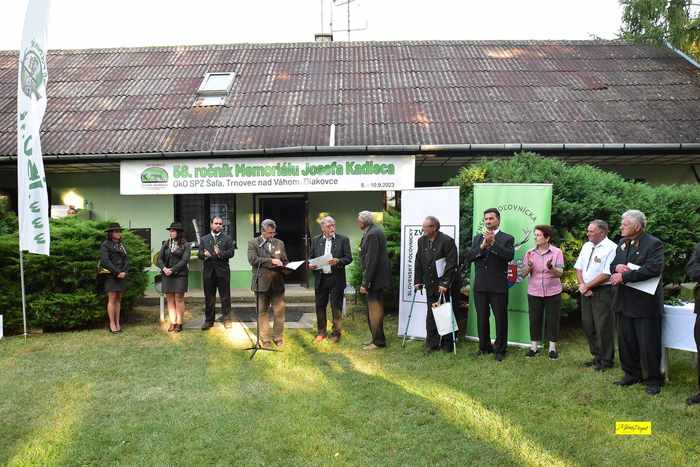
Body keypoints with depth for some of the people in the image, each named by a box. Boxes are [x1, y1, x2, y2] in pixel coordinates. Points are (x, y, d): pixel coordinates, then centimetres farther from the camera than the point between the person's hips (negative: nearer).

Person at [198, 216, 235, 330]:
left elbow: (231, 252, -5)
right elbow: (199, 254, 7)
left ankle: (227, 319, 11)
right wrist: (204, 254, -16)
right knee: (209, 298, 7)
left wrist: (220, 253, -23)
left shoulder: (227, 239, 7)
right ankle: (209, 320, 16)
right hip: (208, 271, 2)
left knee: (225, 297, 2)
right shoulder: (204, 239, 14)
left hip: (223, 271, -2)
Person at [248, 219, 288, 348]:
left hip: (277, 283, 3)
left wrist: (285, 269, -6)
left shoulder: (279, 243, 13)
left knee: (279, 312, 4)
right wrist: (271, 261, -19)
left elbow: (285, 261, 16)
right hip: (261, 283, -2)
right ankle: (265, 339, 17)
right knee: (262, 312, 7)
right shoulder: (253, 243, 0)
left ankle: (278, 337, 18)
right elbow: (252, 259, -14)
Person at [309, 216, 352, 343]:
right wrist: (310, 265, -8)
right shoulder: (315, 241, 9)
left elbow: (349, 258, -3)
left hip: (336, 278, -3)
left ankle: (336, 333, 15)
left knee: (336, 306, 3)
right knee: (320, 306, 9)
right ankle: (321, 332, 23)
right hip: (320, 278, 3)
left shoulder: (343, 239, 1)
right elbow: (311, 258, 13)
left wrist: (338, 261, -20)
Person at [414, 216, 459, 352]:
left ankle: (447, 344, 16)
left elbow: (452, 264, -15)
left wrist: (445, 284, -18)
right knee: (431, 315, 8)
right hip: (430, 285, 5)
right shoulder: (422, 241, 7)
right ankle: (432, 343, 17)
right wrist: (418, 281, 6)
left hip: (444, 285, -5)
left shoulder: (447, 241, -13)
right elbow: (418, 262, 12)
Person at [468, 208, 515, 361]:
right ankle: (484, 347, 26)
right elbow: (470, 256, 0)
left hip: (498, 286, -4)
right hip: (480, 285, 4)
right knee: (481, 318, 12)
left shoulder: (507, 238, 1)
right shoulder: (477, 238, 12)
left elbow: (509, 255, -17)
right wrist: (482, 246, -14)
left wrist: (493, 243, -21)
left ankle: (500, 349, 16)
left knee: (501, 319, 3)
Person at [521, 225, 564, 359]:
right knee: (534, 319, 8)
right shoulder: (530, 252, 0)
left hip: (552, 292, -2)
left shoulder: (557, 252, -6)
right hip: (534, 292, 2)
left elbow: (560, 273, -10)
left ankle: (552, 348, 20)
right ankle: (534, 346, 21)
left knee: (552, 320, 6)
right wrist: (529, 266, -19)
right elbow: (524, 273, 2)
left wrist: (551, 267, -30)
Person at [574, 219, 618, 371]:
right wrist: (582, 285, -4)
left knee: (603, 328, 0)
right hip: (586, 291, 8)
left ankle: (606, 360, 17)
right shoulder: (587, 246, 11)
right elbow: (579, 268, 12)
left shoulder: (611, 248, -13)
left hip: (603, 292, -8)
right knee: (587, 325, 14)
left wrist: (586, 286, -13)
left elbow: (606, 274, -18)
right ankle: (597, 356, 30)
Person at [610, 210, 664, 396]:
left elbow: (654, 268, -25)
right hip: (624, 302, 7)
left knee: (648, 344, 2)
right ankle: (632, 374, 29)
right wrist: (617, 267, -8)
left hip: (645, 303, -7)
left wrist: (624, 276, -25)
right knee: (626, 341, 15)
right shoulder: (622, 243, 11)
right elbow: (612, 265, 17)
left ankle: (653, 379, 17)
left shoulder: (654, 244, -12)